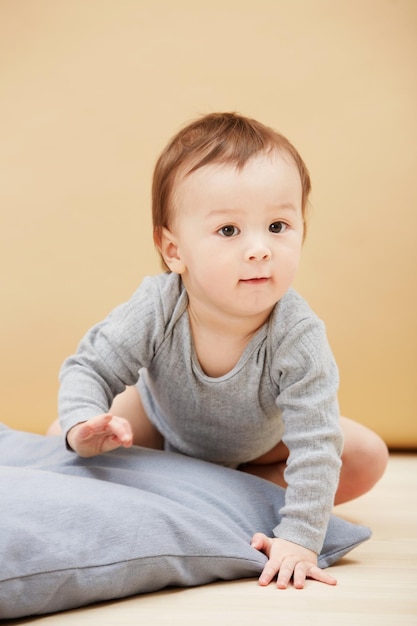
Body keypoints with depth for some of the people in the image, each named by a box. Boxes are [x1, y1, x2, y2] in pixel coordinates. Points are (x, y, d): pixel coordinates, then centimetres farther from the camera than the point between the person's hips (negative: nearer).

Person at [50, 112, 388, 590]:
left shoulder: (298, 338, -41)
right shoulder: (156, 309, -36)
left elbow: (315, 446, -40)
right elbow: (89, 367, -25)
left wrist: (300, 538, -47)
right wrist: (82, 425, -46)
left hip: (259, 440, 0)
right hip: (163, 421, 1)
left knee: (368, 456, -15)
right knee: (62, 437, -13)